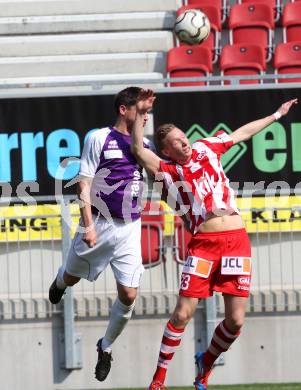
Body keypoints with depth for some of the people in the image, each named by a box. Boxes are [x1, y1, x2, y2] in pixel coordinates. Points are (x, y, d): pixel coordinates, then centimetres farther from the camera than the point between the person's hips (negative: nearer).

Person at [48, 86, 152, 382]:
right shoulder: (99, 139, -7)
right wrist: (88, 225, -15)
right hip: (99, 223, -3)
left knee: (128, 295, -5)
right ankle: (60, 280, 56)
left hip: (130, 228, 3)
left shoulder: (144, 145, 7)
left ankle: (106, 347, 17)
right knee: (73, 277, 16)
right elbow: (84, 184, -9)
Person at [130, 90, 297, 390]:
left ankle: (205, 363, 25)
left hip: (236, 239, 3)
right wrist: (140, 115, -17)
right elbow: (138, 150, -12)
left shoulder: (205, 148, 15)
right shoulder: (168, 172, 3)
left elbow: (243, 133, 29)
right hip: (203, 244, -3)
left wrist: (277, 115, 39)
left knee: (235, 321, -2)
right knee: (183, 313, -10)